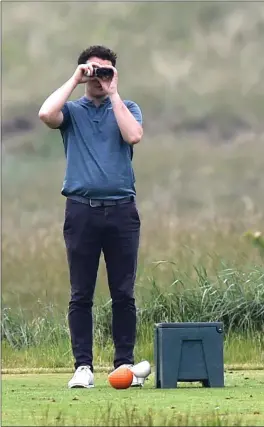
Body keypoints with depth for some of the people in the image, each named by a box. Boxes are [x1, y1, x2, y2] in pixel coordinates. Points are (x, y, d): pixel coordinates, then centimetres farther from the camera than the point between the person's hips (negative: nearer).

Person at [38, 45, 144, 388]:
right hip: (81, 209, 0)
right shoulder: (71, 111, 11)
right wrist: (74, 81, -4)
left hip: (121, 209, 0)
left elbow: (134, 135, -10)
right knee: (81, 295, -1)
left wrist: (113, 93, -5)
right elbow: (46, 114, -13)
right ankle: (83, 366, 2)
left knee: (124, 294, 0)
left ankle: (125, 363, 6)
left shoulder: (127, 108, 13)